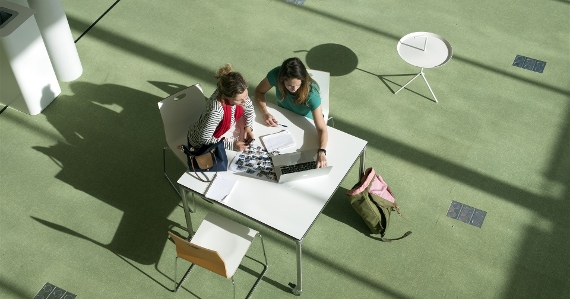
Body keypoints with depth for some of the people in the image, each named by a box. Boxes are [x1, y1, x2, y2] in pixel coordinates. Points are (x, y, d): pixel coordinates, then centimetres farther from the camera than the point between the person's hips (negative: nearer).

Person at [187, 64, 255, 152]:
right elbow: (205, 139, -31)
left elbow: (249, 107, -1)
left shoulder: (238, 93, -24)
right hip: (201, 144, -6)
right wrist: (231, 145, -31)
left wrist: (248, 127, -15)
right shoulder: (216, 110, -42)